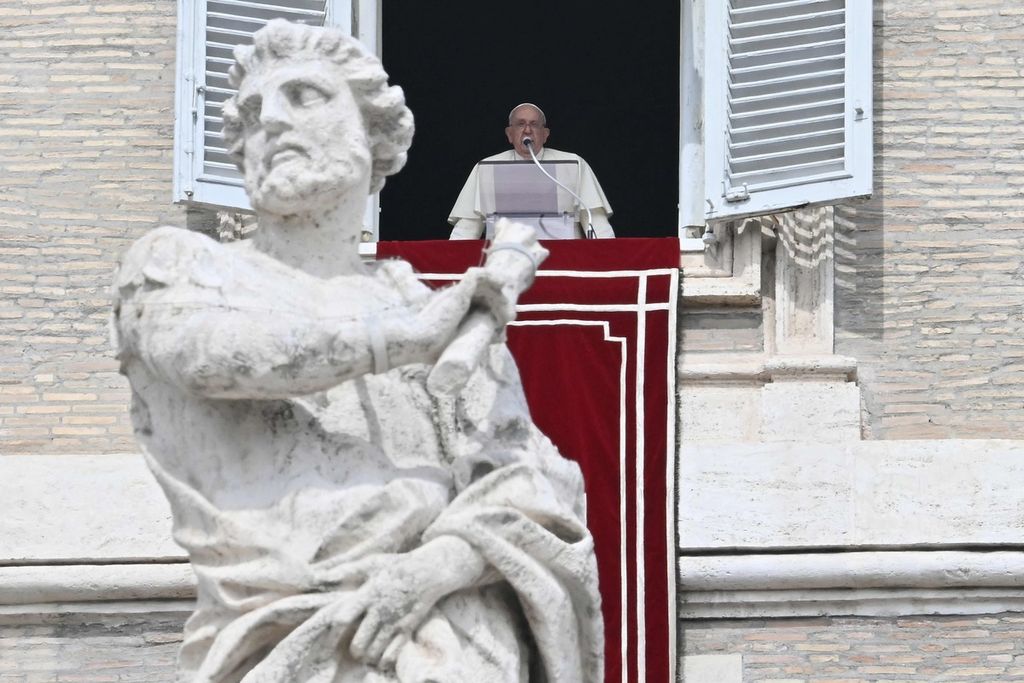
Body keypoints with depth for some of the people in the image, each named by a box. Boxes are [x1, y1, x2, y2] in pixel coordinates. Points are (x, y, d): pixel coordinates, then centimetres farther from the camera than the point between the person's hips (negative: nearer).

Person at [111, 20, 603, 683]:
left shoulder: (452, 317, 20)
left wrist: (441, 563, -11)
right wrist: (408, 338, -5)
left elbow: (535, 492, 9)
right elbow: (206, 349, -8)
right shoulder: (175, 264, 16)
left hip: (441, 627, 1)